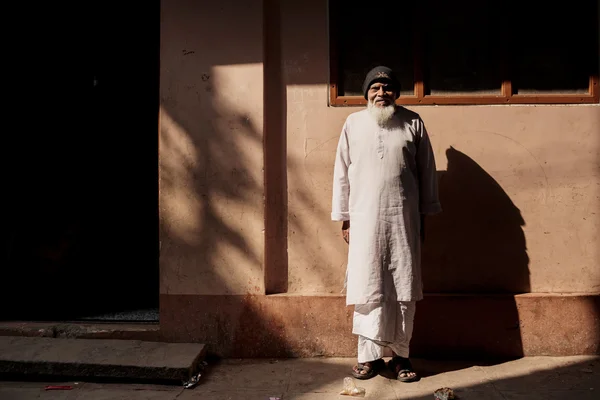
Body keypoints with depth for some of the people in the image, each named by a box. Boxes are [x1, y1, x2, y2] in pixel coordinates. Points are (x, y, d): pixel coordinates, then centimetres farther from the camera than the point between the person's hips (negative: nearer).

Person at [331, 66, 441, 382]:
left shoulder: (413, 123, 4)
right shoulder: (353, 123, 5)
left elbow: (426, 171, 7)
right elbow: (342, 174, 6)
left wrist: (424, 216, 5)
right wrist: (344, 219, 3)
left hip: (403, 218, 0)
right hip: (365, 218, 0)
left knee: (403, 289, 5)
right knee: (367, 287, 2)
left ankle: (400, 355, 19)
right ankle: (369, 356, 14)